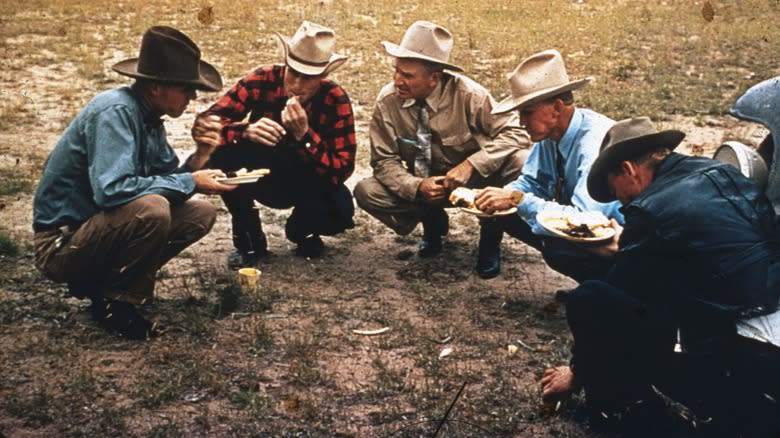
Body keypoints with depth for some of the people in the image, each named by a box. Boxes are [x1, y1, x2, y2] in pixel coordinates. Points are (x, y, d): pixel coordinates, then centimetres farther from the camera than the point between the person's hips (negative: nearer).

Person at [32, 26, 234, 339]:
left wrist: (197, 161, -12)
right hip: (61, 243, -9)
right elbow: (111, 190, -34)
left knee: (202, 214, 3)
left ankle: (105, 279, 6)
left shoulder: (149, 118, 5)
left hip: (101, 229, 9)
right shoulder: (115, 112, -22)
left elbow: (167, 180, 9)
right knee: (151, 208, -34)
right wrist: (189, 183, -25)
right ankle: (112, 302, -10)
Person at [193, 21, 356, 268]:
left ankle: (301, 231, 7)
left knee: (340, 210, -32)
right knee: (219, 152, -28)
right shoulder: (262, 81, -21)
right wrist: (245, 131, -44)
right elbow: (203, 124, -24)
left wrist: (304, 135, -41)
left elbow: (343, 170, -27)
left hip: (309, 184, 0)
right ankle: (249, 240, -7)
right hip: (262, 180, 1)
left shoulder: (336, 100, -22)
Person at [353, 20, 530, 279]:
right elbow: (384, 160, -12)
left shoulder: (467, 95, -22)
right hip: (423, 187, 2)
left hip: (474, 181, -2)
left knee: (520, 162, -31)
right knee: (366, 192, -22)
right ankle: (432, 222, 6)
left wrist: (472, 165, -36)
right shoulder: (387, 101, -17)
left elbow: (515, 133, -22)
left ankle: (490, 237, -4)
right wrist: (416, 187, -31)